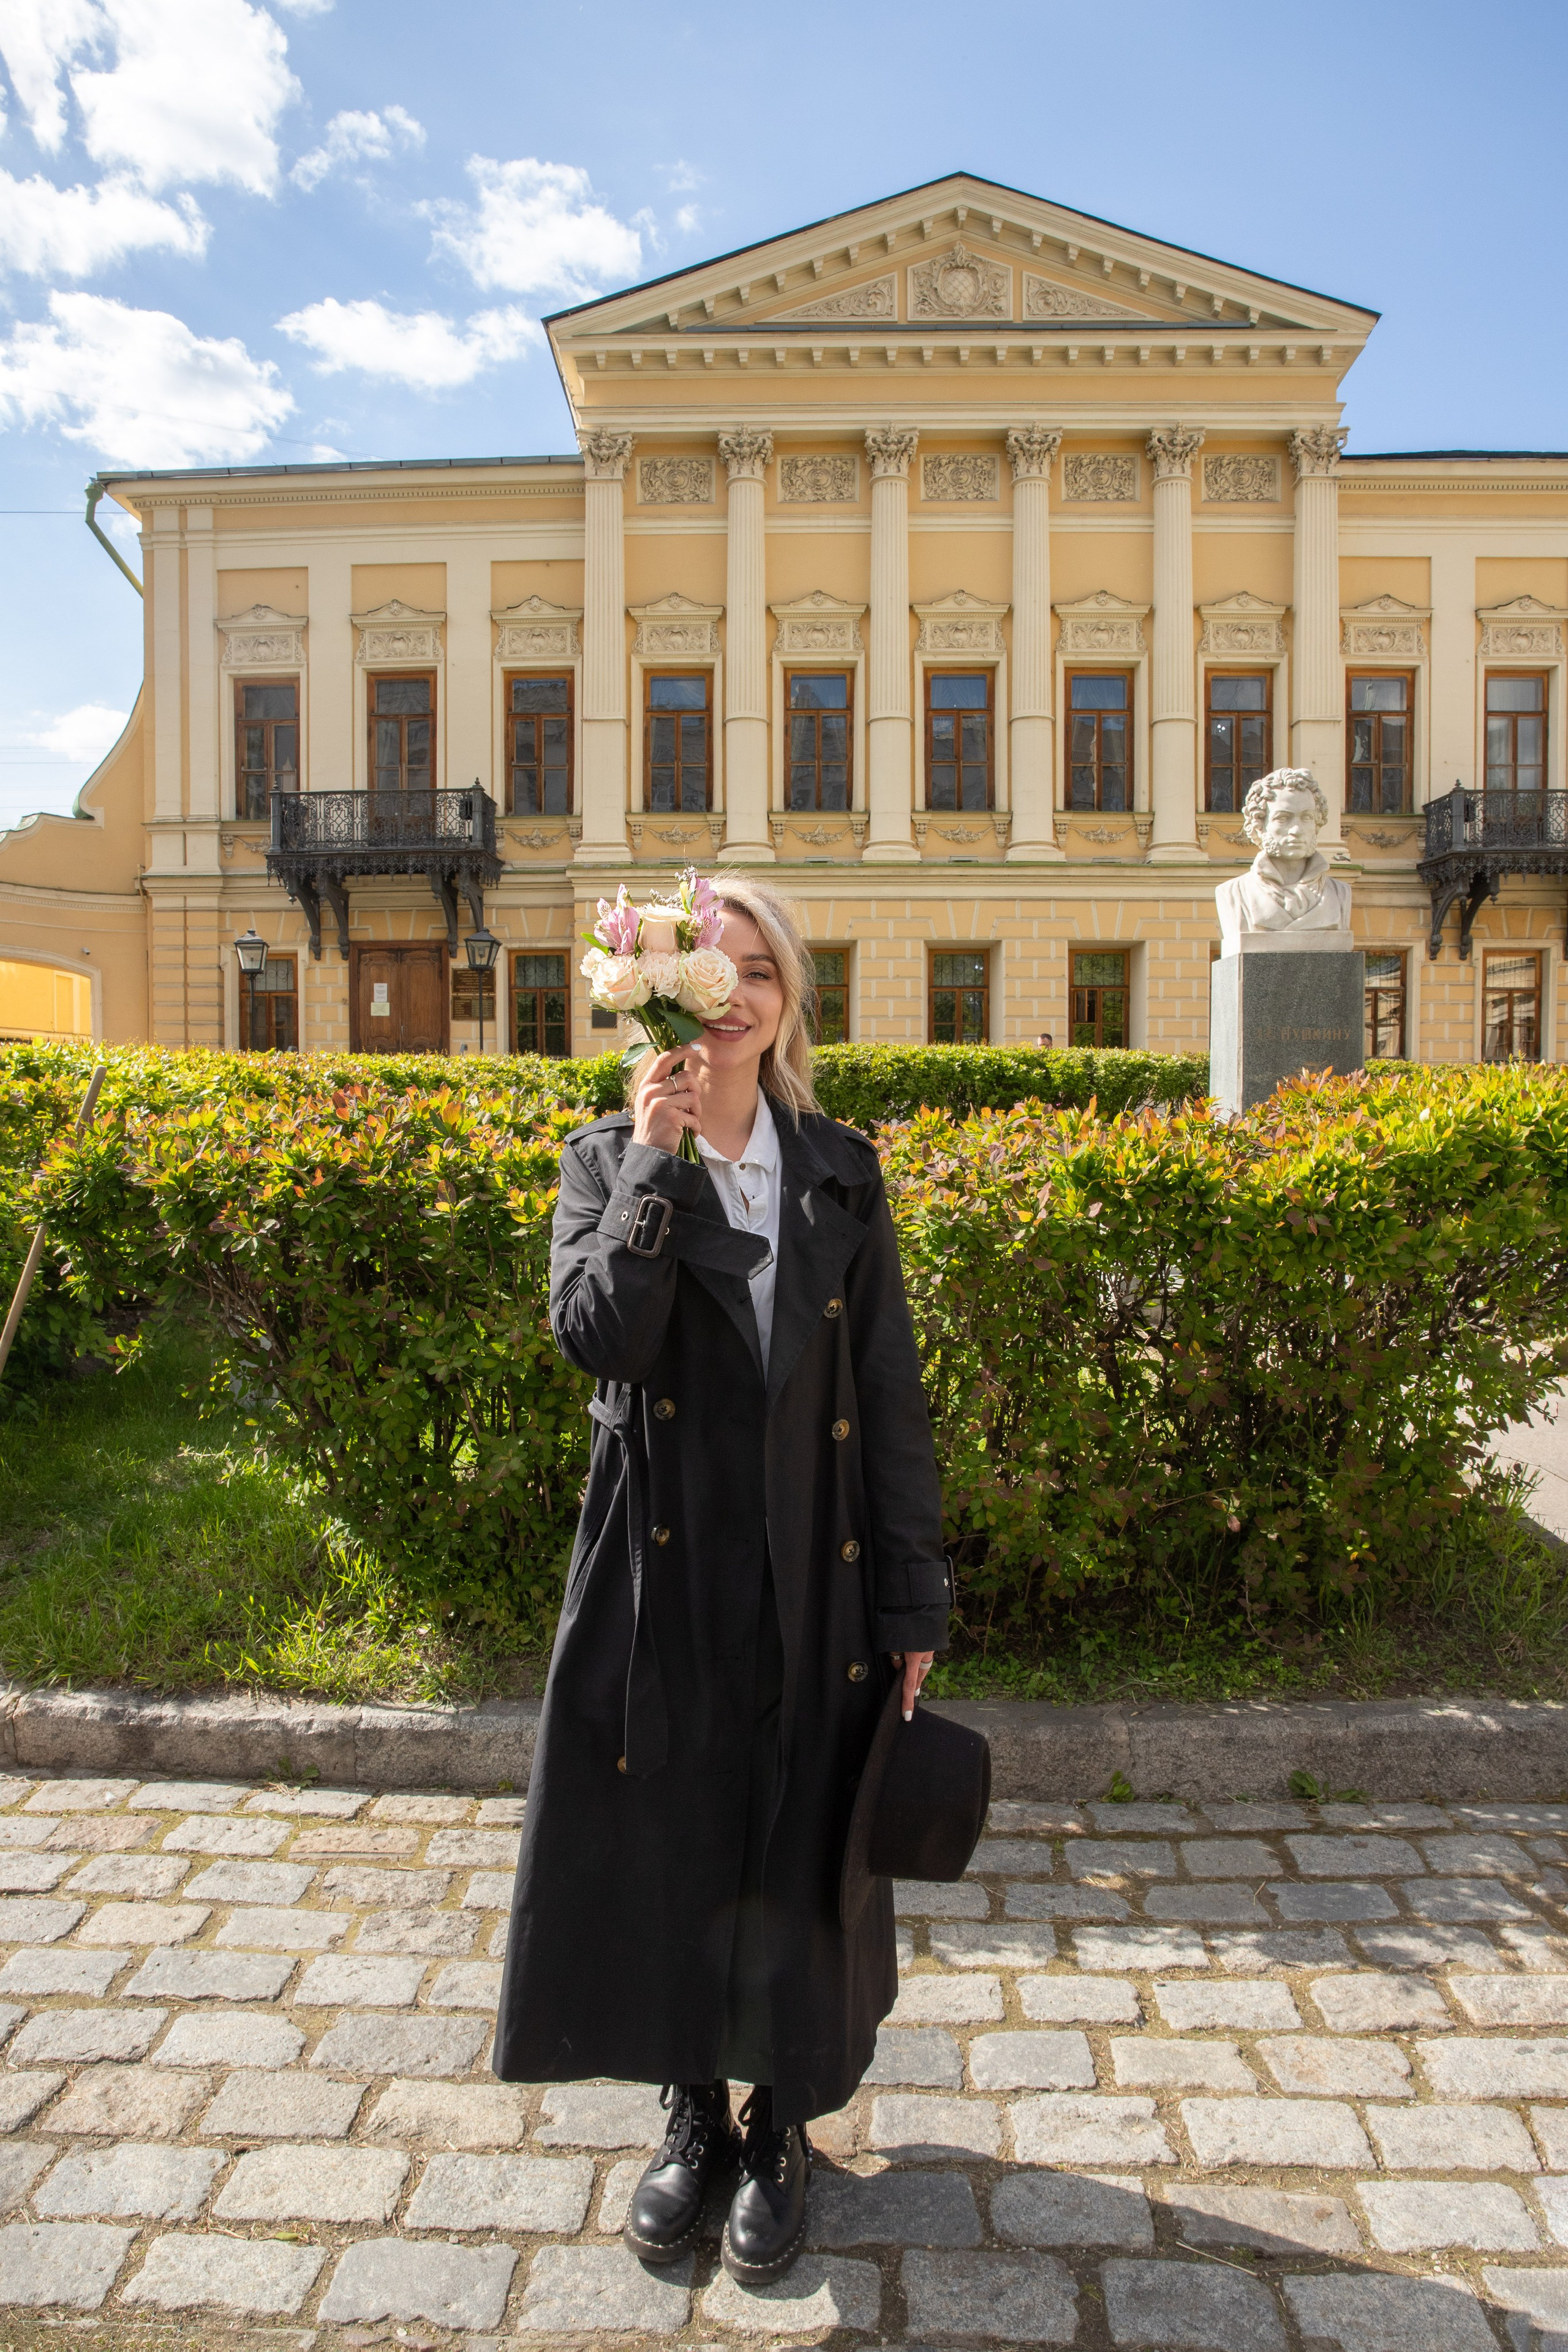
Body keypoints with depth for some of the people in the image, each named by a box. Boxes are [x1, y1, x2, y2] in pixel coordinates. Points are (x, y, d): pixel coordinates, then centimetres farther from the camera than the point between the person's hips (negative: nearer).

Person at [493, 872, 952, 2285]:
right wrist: (656, 1154, -22)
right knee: (666, 1843, 13)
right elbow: (597, 1335, -20)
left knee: (801, 1852, 12)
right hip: (665, 1581, 0)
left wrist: (914, 1598, 0)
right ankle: (694, 2112, 40)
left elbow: (891, 1394, 1)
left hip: (816, 1582, 1)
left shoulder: (841, 1170, 1)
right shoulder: (609, 1160, -2)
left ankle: (784, 2128, 37)